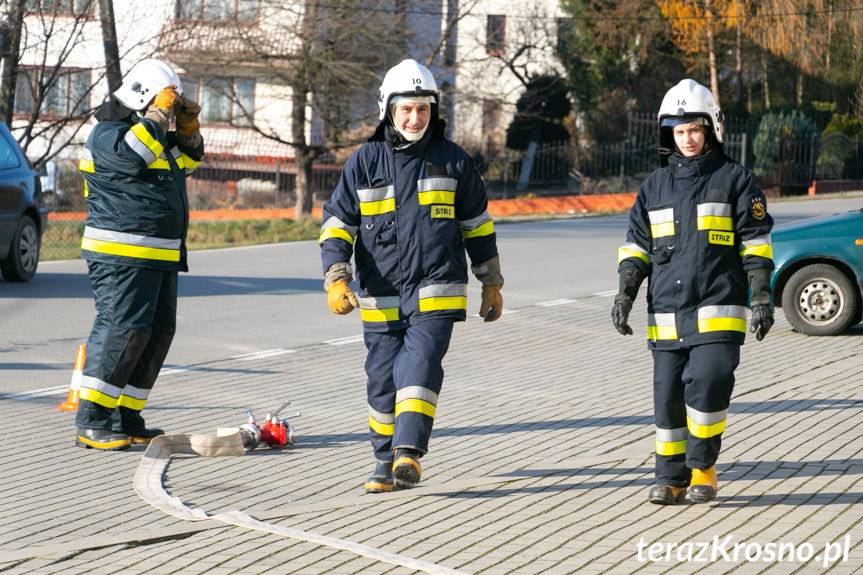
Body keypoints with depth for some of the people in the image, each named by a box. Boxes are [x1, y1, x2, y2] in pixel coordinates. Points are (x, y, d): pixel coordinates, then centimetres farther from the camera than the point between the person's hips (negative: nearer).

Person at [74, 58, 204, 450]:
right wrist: (159, 114, -19)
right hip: (122, 256, -10)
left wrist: (188, 128, 15)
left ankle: (126, 421, 13)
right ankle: (91, 424, -13)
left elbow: (186, 160, 34)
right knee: (122, 330, -15)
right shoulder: (109, 133, -8)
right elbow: (132, 153, -29)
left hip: (160, 256, 10)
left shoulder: (154, 132, 21)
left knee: (158, 333, 9)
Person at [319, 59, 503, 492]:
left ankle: (409, 452, -25)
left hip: (436, 293, -2)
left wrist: (491, 283, 16)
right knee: (383, 379, 6)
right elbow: (337, 224, 5)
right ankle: (386, 462, 19)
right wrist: (336, 279, -9)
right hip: (381, 296, 2)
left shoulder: (451, 160, 5)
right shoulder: (364, 163, 3)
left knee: (420, 365, -19)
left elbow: (477, 224, 14)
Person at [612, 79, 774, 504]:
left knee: (707, 385, -17)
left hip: (718, 311, -4)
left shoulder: (734, 179, 3)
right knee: (668, 397, 4)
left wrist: (762, 297, -4)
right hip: (666, 312, 4)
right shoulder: (655, 186, 13)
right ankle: (671, 478, 15)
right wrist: (625, 293, 3)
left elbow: (756, 243, 2)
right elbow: (636, 245, 16)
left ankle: (703, 468, 2)